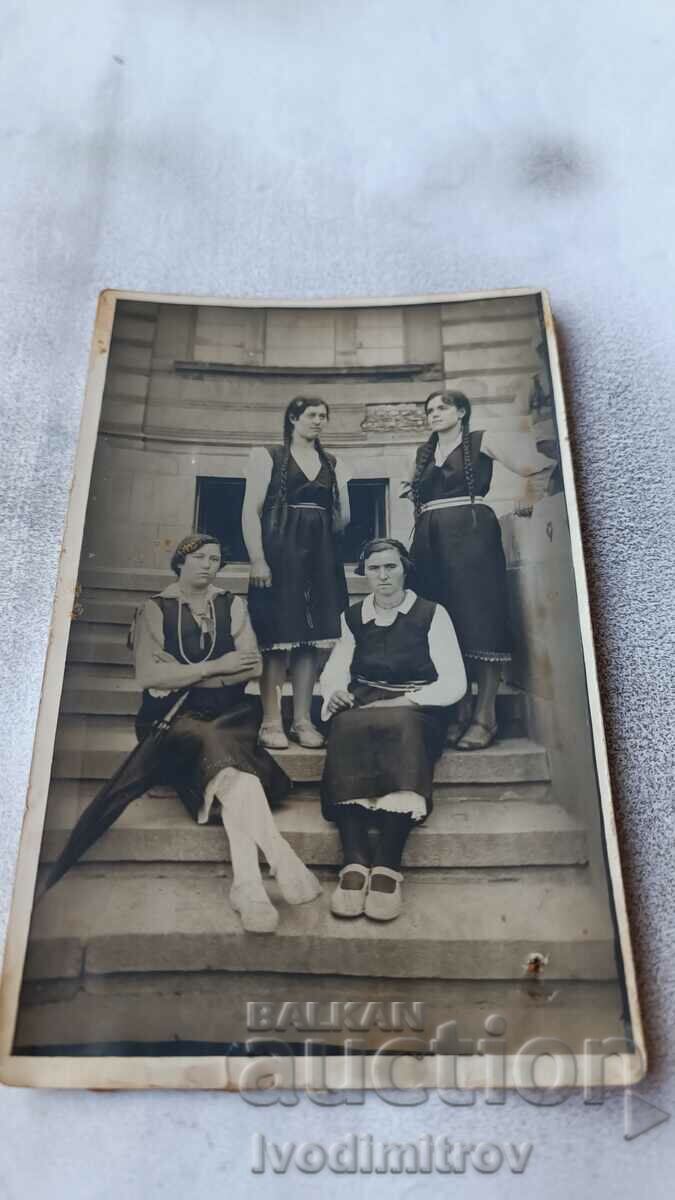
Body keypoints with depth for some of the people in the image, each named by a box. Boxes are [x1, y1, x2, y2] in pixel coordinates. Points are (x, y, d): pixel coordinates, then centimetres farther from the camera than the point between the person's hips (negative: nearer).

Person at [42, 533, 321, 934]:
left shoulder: (232, 605, 15)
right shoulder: (155, 609, 9)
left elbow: (254, 665, 2)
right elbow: (147, 675, -4)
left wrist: (181, 674, -5)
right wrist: (215, 666, -8)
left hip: (229, 712, 2)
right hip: (175, 717, -2)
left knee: (215, 753, -33)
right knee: (220, 749, -34)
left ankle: (248, 882, -46)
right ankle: (282, 860, -48)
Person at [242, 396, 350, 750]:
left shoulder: (332, 464, 17)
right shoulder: (267, 456, 5)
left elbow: (343, 519, 17)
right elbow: (251, 511, -4)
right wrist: (257, 559, -14)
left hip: (320, 555, 4)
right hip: (280, 552, -4)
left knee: (310, 638, 2)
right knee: (277, 638, -6)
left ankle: (303, 719, 7)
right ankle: (271, 721, -1)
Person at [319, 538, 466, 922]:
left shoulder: (432, 614, 8)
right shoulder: (353, 617, 19)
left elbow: (455, 683, -1)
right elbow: (333, 670, 13)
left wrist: (404, 701, -14)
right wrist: (334, 691, -11)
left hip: (417, 713, -2)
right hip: (362, 707, 3)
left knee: (399, 724, -38)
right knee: (347, 726, -33)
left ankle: (387, 867, -42)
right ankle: (355, 861, -40)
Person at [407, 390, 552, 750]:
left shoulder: (481, 441, 4)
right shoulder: (423, 453, 20)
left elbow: (529, 464, -7)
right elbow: (412, 491, 33)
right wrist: (414, 493, 17)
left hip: (471, 535, -5)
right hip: (431, 542, 6)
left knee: (479, 619, -9)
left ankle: (485, 716, -6)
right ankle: (462, 713, 7)